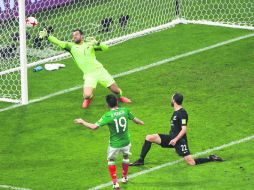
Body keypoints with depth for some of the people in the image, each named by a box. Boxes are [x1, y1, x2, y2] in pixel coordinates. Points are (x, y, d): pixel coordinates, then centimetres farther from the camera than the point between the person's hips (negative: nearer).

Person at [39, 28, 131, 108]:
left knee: (115, 90, 2)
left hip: (99, 70, 0)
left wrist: (97, 43, -21)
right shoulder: (71, 46, 6)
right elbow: (59, 42, -6)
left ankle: (120, 97, 38)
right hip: (89, 75, 0)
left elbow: (105, 48, -3)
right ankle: (89, 98, 16)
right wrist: (47, 36, -18)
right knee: (87, 95, -22)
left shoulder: (89, 44, 5)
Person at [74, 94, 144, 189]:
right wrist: (141, 122, 32)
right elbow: (134, 119, 9)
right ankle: (124, 177, 47)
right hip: (126, 142, 3)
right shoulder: (125, 111, -10)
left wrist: (82, 122, -5)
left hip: (114, 144, -3)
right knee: (125, 157, 32)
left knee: (111, 160, 22)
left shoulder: (108, 115, -20)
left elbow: (94, 126, -20)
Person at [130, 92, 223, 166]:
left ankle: (211, 158, 7)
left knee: (191, 162, -13)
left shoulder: (182, 113, -16)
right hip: (171, 137, 9)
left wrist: (176, 139, -28)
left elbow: (184, 129, -22)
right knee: (149, 137, -2)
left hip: (179, 140, -9)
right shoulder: (176, 112, 13)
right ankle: (141, 160, 2)